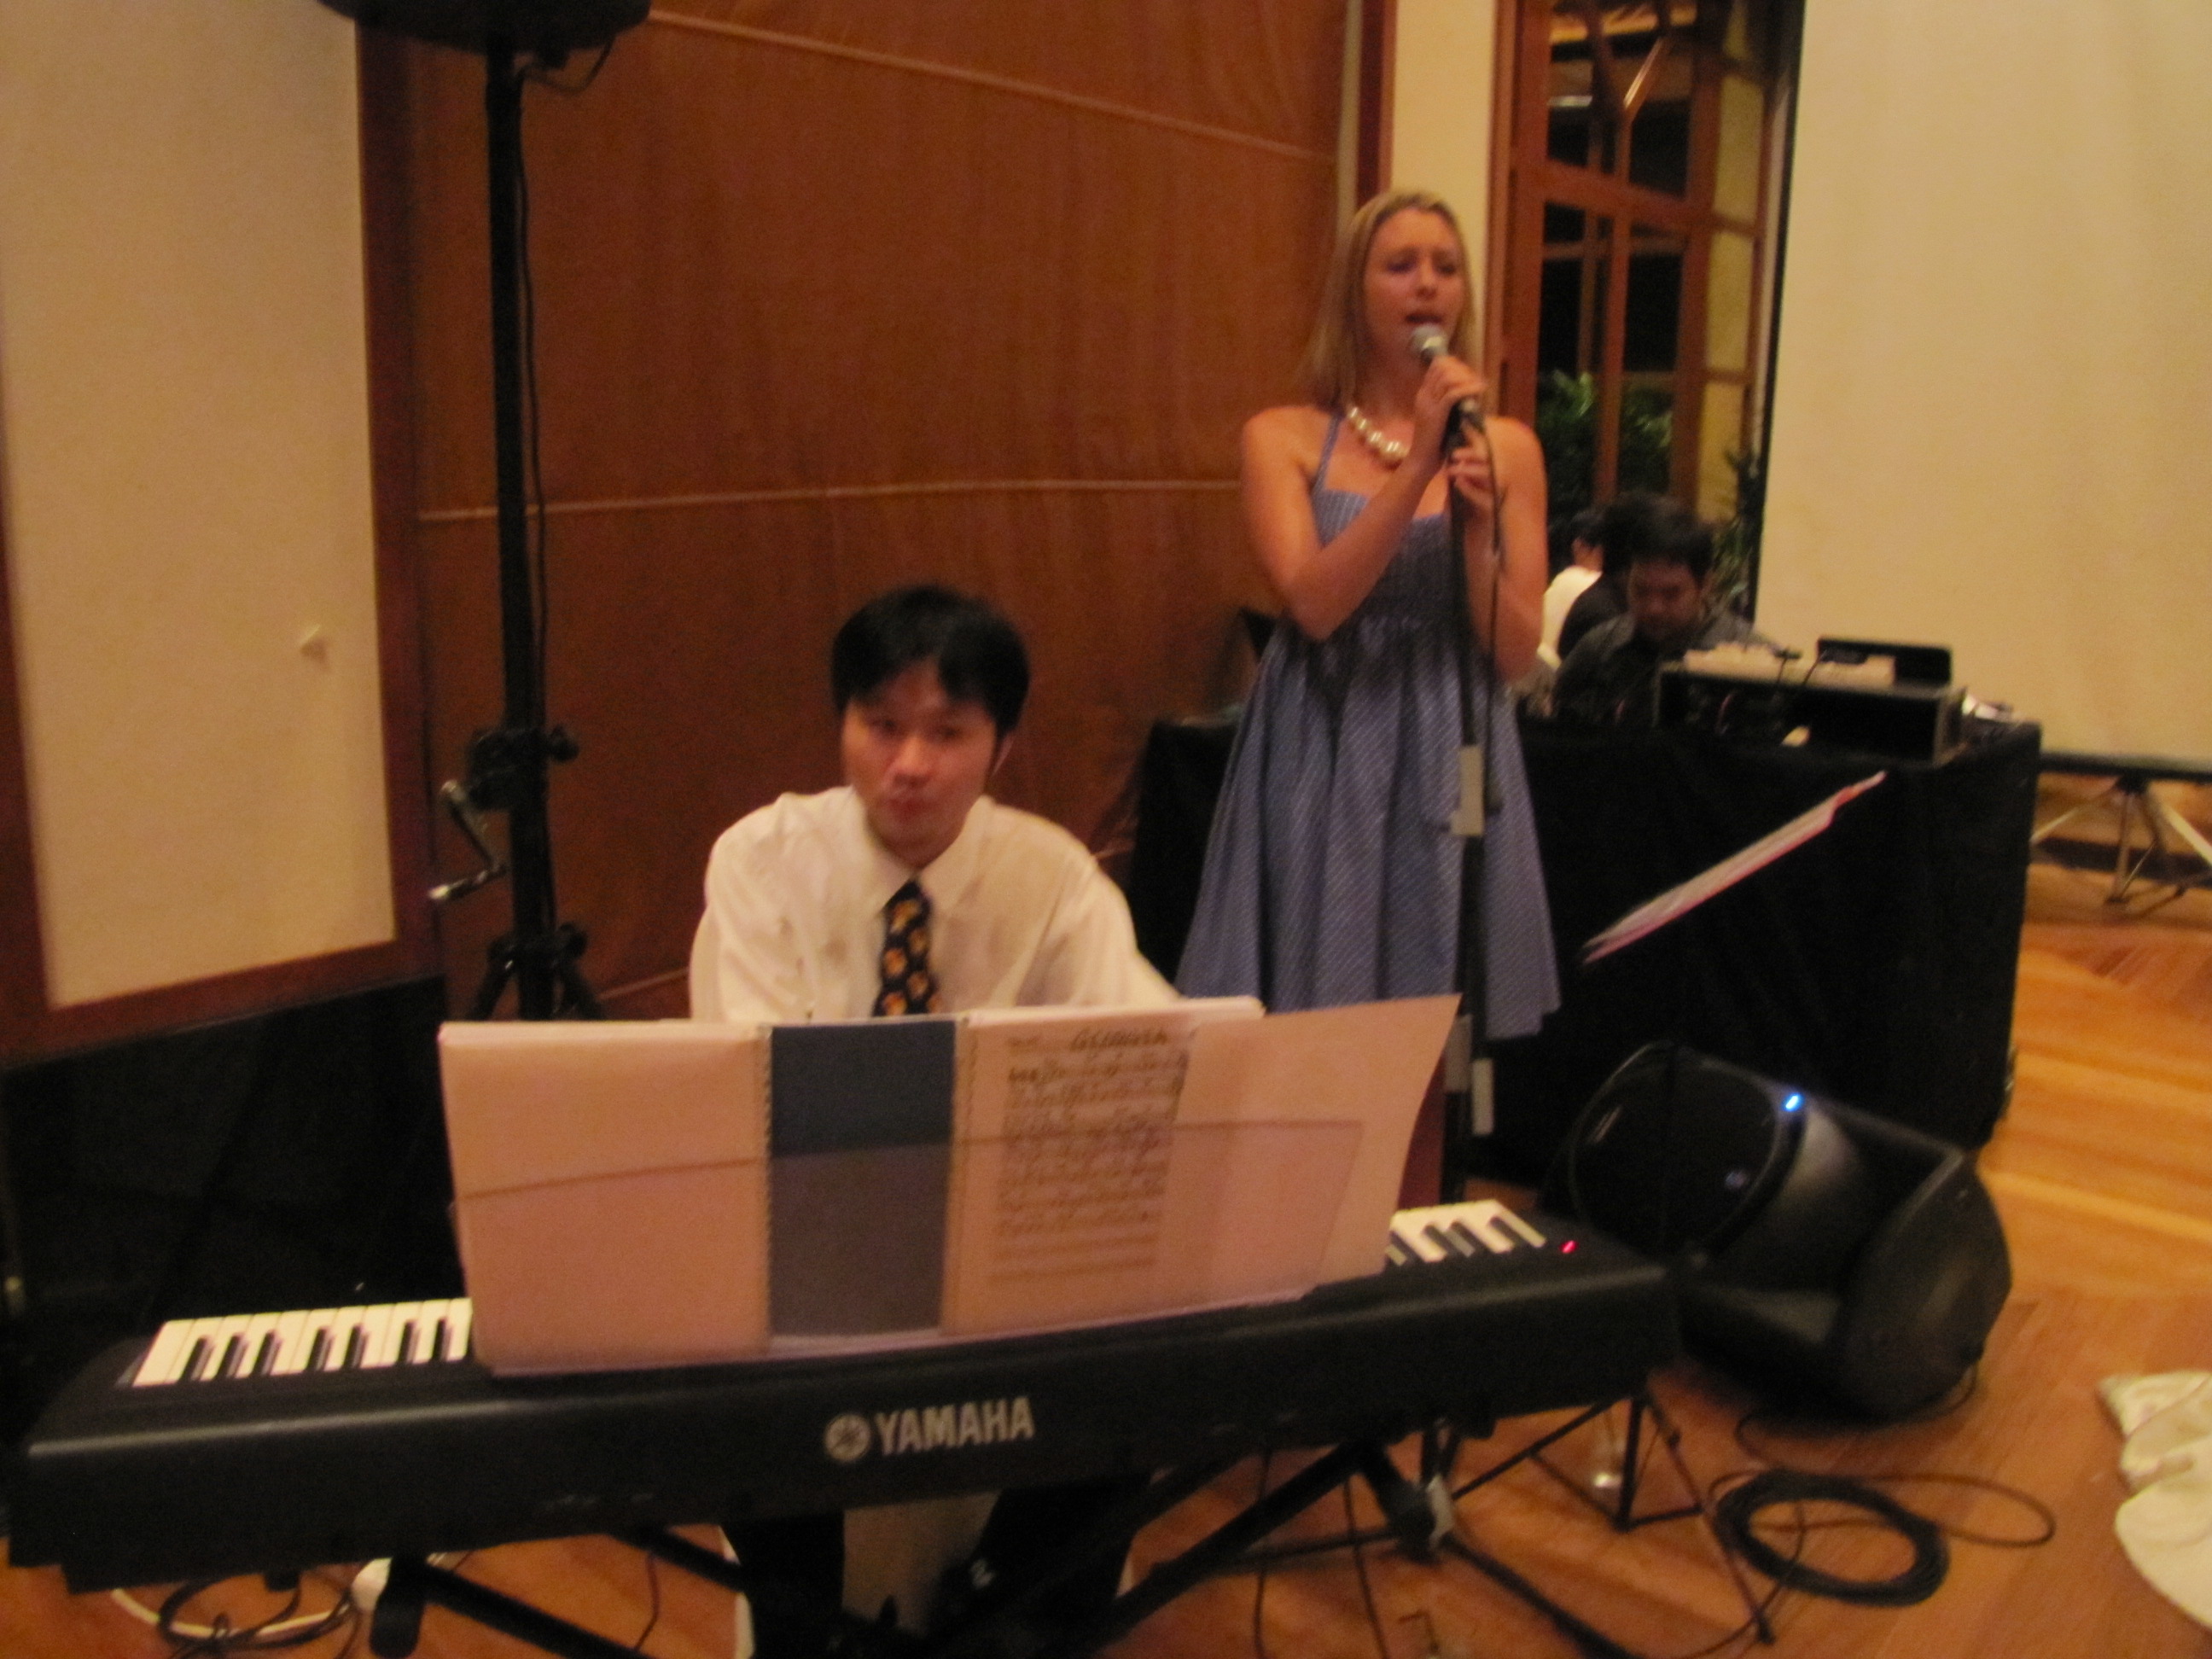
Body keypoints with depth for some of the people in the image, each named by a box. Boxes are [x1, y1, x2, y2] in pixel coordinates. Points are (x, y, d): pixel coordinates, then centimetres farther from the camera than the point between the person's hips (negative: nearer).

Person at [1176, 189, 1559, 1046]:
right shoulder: (1284, 437, 0)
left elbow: (1515, 655, 3)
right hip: (1322, 764, -2)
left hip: (1449, 766, 2)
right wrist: (1417, 466, -19)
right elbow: (1314, 606, -15)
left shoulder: (1507, 446, 6)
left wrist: (1477, 530, -13)